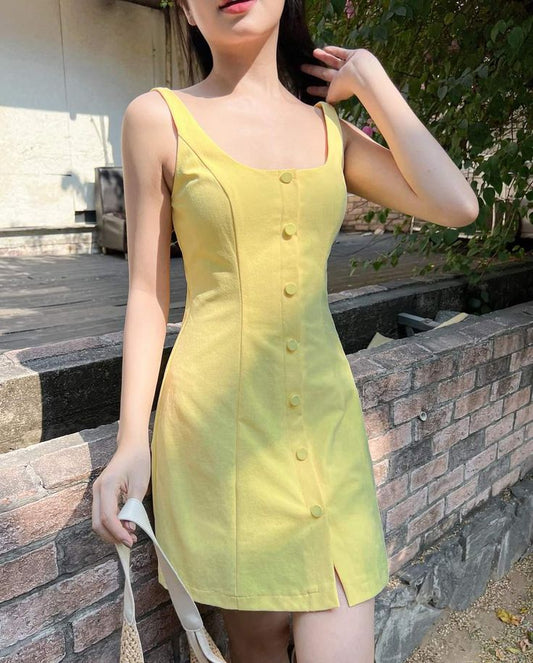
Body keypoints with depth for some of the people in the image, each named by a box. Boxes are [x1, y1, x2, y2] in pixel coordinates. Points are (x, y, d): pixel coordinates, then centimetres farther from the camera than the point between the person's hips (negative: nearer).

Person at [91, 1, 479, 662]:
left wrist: (369, 81, 4)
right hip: (219, 416, -2)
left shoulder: (329, 127, 10)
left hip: (324, 413, 3)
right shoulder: (158, 117, 1)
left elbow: (455, 204, -4)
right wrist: (132, 441, -5)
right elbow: (148, 293, 1)